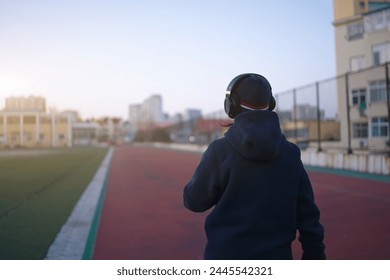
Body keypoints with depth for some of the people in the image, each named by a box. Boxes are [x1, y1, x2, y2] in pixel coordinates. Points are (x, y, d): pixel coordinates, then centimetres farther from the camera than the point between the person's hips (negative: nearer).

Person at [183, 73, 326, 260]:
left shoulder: (220, 151, -12)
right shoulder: (290, 153, -1)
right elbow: (307, 215, 0)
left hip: (226, 256, -3)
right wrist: (315, 255, 9)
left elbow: (194, 201, -3)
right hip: (276, 257, 3)